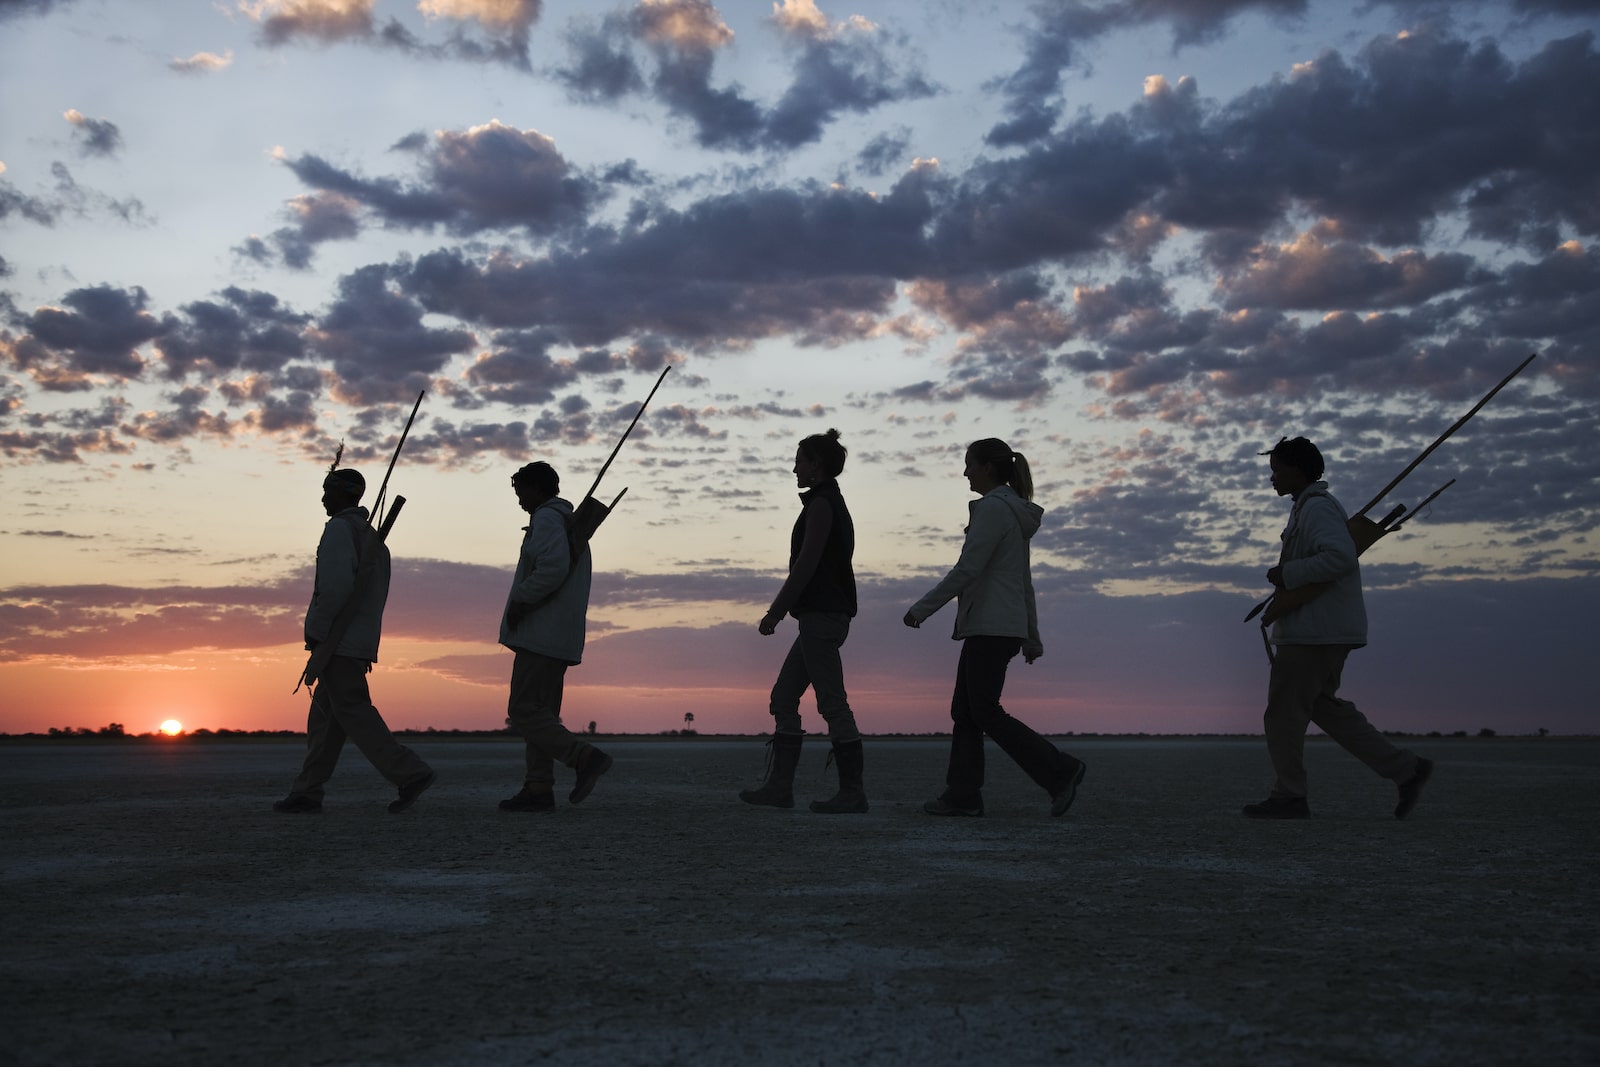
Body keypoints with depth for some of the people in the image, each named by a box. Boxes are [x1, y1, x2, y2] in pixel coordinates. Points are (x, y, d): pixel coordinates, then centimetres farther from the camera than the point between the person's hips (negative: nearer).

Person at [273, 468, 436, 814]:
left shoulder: (340, 528, -9)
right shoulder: (372, 536, 20)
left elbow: (336, 585, -20)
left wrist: (316, 631, -14)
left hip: (339, 640, -10)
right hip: (362, 640, 10)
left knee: (353, 711, -9)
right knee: (324, 714, 10)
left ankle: (409, 773, -12)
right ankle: (307, 793, 11)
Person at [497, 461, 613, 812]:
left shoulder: (547, 518, -9)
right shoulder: (573, 526, 23)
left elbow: (553, 567, -25)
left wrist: (519, 601, -16)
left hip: (541, 635, -10)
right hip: (561, 638, 10)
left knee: (524, 712, -11)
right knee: (540, 711, 9)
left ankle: (585, 756, -17)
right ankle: (538, 789, 7)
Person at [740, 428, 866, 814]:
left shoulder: (821, 504, -10)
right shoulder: (834, 503, 20)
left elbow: (807, 563, -18)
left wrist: (775, 612, -15)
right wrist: (782, 610, 23)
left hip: (821, 616, -11)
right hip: (826, 615, 11)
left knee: (832, 702, -7)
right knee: (784, 697, 10)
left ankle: (853, 791, -4)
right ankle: (779, 786, 10)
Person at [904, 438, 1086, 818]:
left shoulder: (993, 508, -12)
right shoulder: (1014, 510, 18)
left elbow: (966, 569, -18)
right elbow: (1025, 583, 21)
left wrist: (921, 609, -13)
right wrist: (1032, 637, 23)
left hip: (990, 628, -10)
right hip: (1006, 627, 10)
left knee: (986, 714, -6)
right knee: (964, 711, 9)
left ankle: (1060, 771, -6)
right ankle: (962, 794, 7)